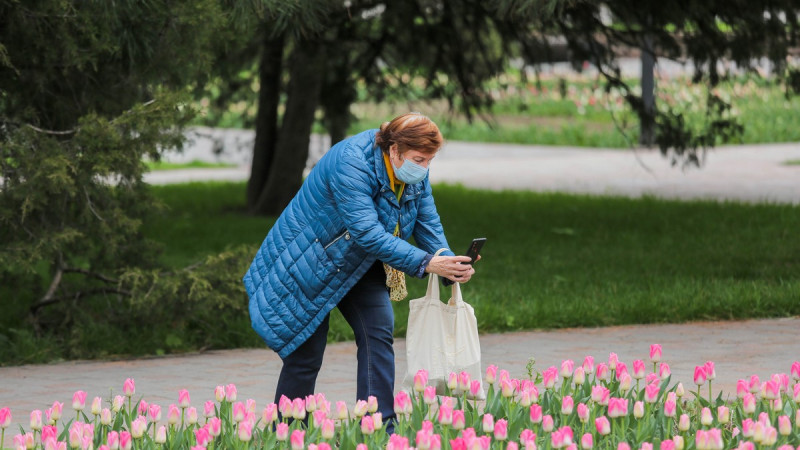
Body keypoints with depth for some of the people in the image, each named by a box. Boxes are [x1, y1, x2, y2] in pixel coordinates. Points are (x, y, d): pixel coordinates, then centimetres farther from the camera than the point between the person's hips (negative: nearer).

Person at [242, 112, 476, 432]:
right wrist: (425, 263, -43)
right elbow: (367, 232, -39)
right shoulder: (351, 162, -34)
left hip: (358, 263, 7)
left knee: (378, 331, -10)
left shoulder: (415, 172, -8)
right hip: (308, 260, -7)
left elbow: (428, 223, -7)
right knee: (306, 354, -4)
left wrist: (449, 265, -27)